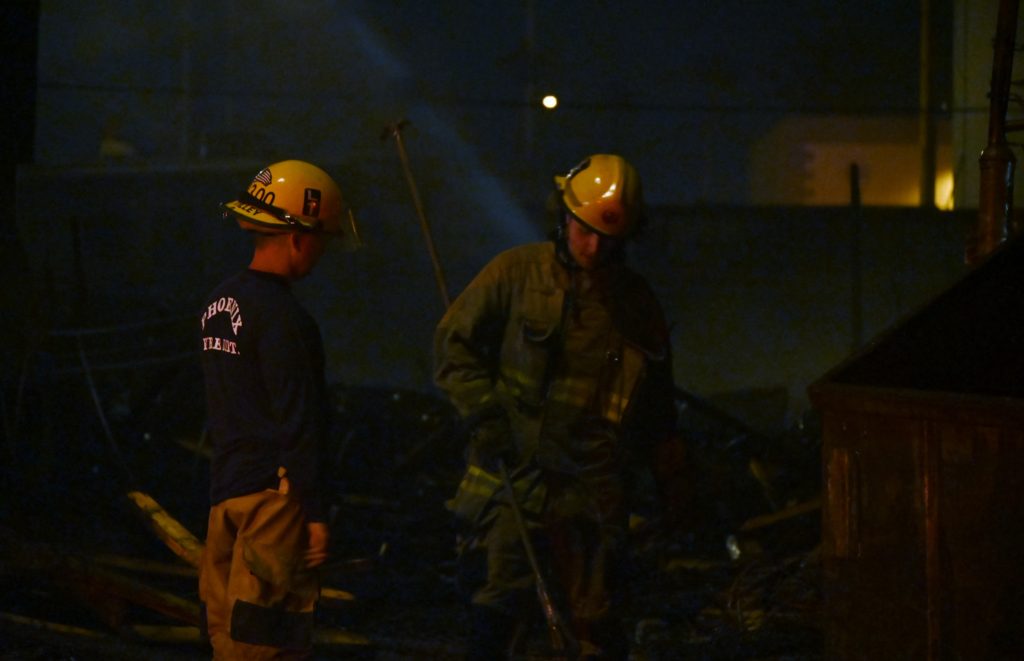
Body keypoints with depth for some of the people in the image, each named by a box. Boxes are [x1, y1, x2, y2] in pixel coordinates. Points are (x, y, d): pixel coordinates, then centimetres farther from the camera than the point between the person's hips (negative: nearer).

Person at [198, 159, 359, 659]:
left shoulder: (220, 304, 13)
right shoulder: (281, 317, -15)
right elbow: (296, 425, -18)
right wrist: (315, 514, -15)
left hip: (226, 487, 9)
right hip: (274, 491, -9)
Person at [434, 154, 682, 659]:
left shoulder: (637, 303, 10)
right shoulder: (516, 274, 1)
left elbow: (657, 403, 22)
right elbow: (454, 343, 5)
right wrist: (484, 414, -5)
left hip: (592, 485, 2)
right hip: (512, 476, -2)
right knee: (499, 603, -6)